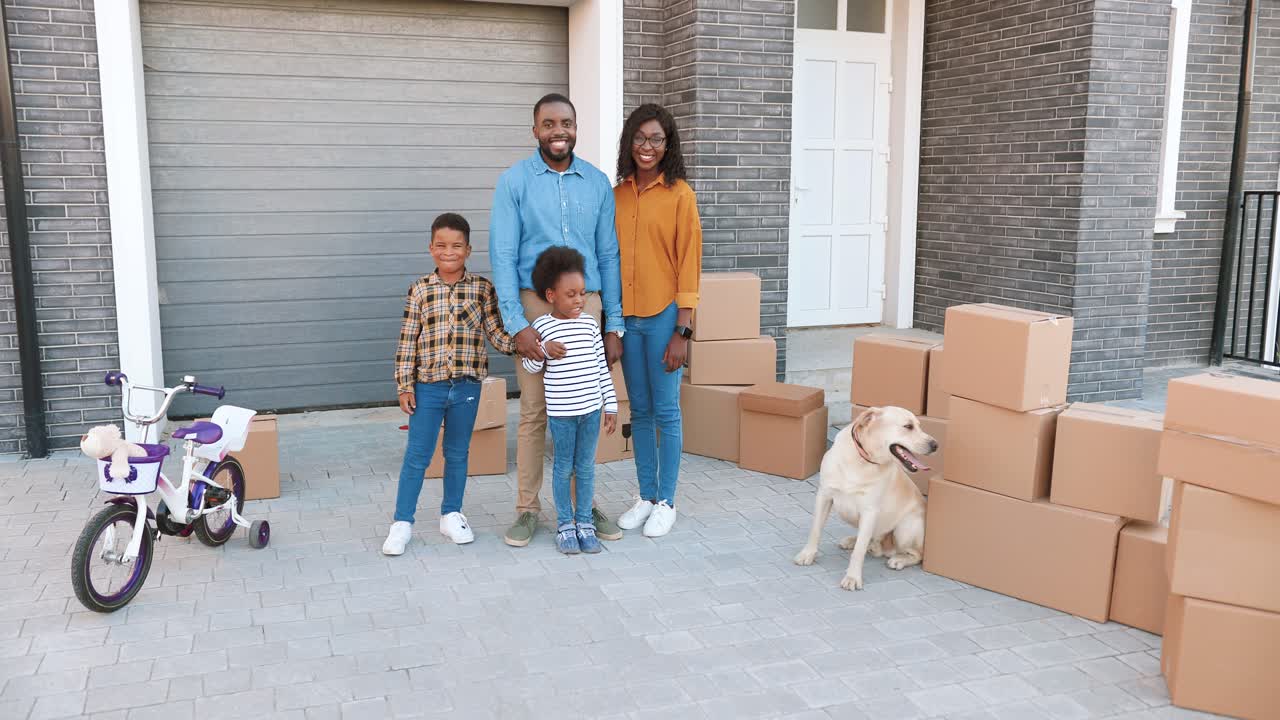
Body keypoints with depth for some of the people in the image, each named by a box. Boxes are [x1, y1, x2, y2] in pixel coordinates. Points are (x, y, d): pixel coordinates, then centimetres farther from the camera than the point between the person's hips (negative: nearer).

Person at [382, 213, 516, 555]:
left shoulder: (482, 288, 0)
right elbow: (407, 341, -1)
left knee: (458, 453, 14)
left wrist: (520, 343, -19)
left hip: (467, 385, 1)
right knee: (418, 454, 4)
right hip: (428, 385, -1)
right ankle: (402, 522, 15)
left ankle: (451, 515, 30)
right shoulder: (420, 289, -2)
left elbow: (496, 333, 1)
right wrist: (405, 386, -4)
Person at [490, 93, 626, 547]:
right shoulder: (514, 181, -1)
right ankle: (527, 508, 15)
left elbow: (608, 255, 9)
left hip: (587, 305, 2)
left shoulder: (597, 183, 7)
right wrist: (517, 325, -15)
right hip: (535, 304, -2)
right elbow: (503, 256, -6)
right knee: (535, 411, 2)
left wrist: (613, 325, 5)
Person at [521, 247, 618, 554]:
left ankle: (584, 523, 22)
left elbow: (602, 367, 7)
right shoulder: (542, 326, -6)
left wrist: (611, 405, 6)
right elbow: (530, 367, 2)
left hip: (591, 408, 3)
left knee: (586, 467, 10)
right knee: (563, 468, 8)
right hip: (560, 411, -3)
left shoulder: (590, 324, 3)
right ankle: (565, 525, 19)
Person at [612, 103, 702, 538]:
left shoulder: (679, 194, -6)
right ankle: (645, 496, 25)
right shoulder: (618, 194, 8)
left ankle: (666, 502, 16)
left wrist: (682, 332, -12)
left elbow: (688, 263, -8)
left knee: (665, 411, 3)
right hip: (626, 316, 5)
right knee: (639, 411, 13)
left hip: (663, 316, -5)